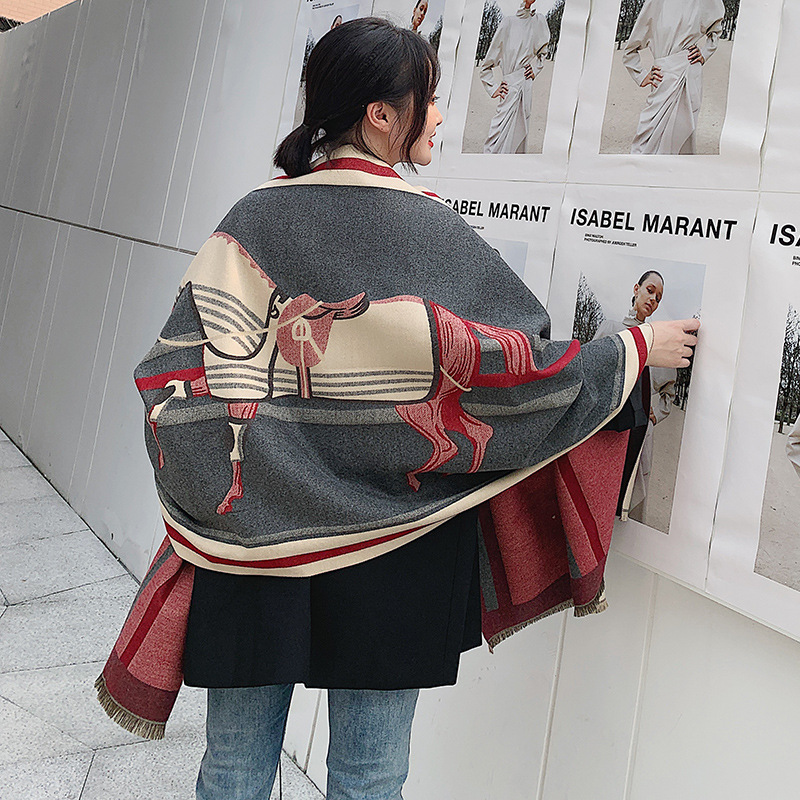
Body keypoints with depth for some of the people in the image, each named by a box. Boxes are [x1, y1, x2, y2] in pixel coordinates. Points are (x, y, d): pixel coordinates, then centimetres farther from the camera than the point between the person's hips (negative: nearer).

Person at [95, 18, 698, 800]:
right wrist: (637, 347, 4)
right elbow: (521, 375, -10)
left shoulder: (251, 222, -2)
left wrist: (213, 500, -1)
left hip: (251, 536, 3)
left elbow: (178, 370, -7)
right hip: (390, 554, -3)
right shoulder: (431, 233, -11)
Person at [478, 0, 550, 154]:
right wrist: (493, 88, -2)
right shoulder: (508, 22, -4)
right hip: (509, 89, -4)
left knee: (519, 138, 5)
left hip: (527, 88, 4)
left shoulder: (539, 21, 8)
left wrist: (536, 68, 13)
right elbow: (486, 66, 3)